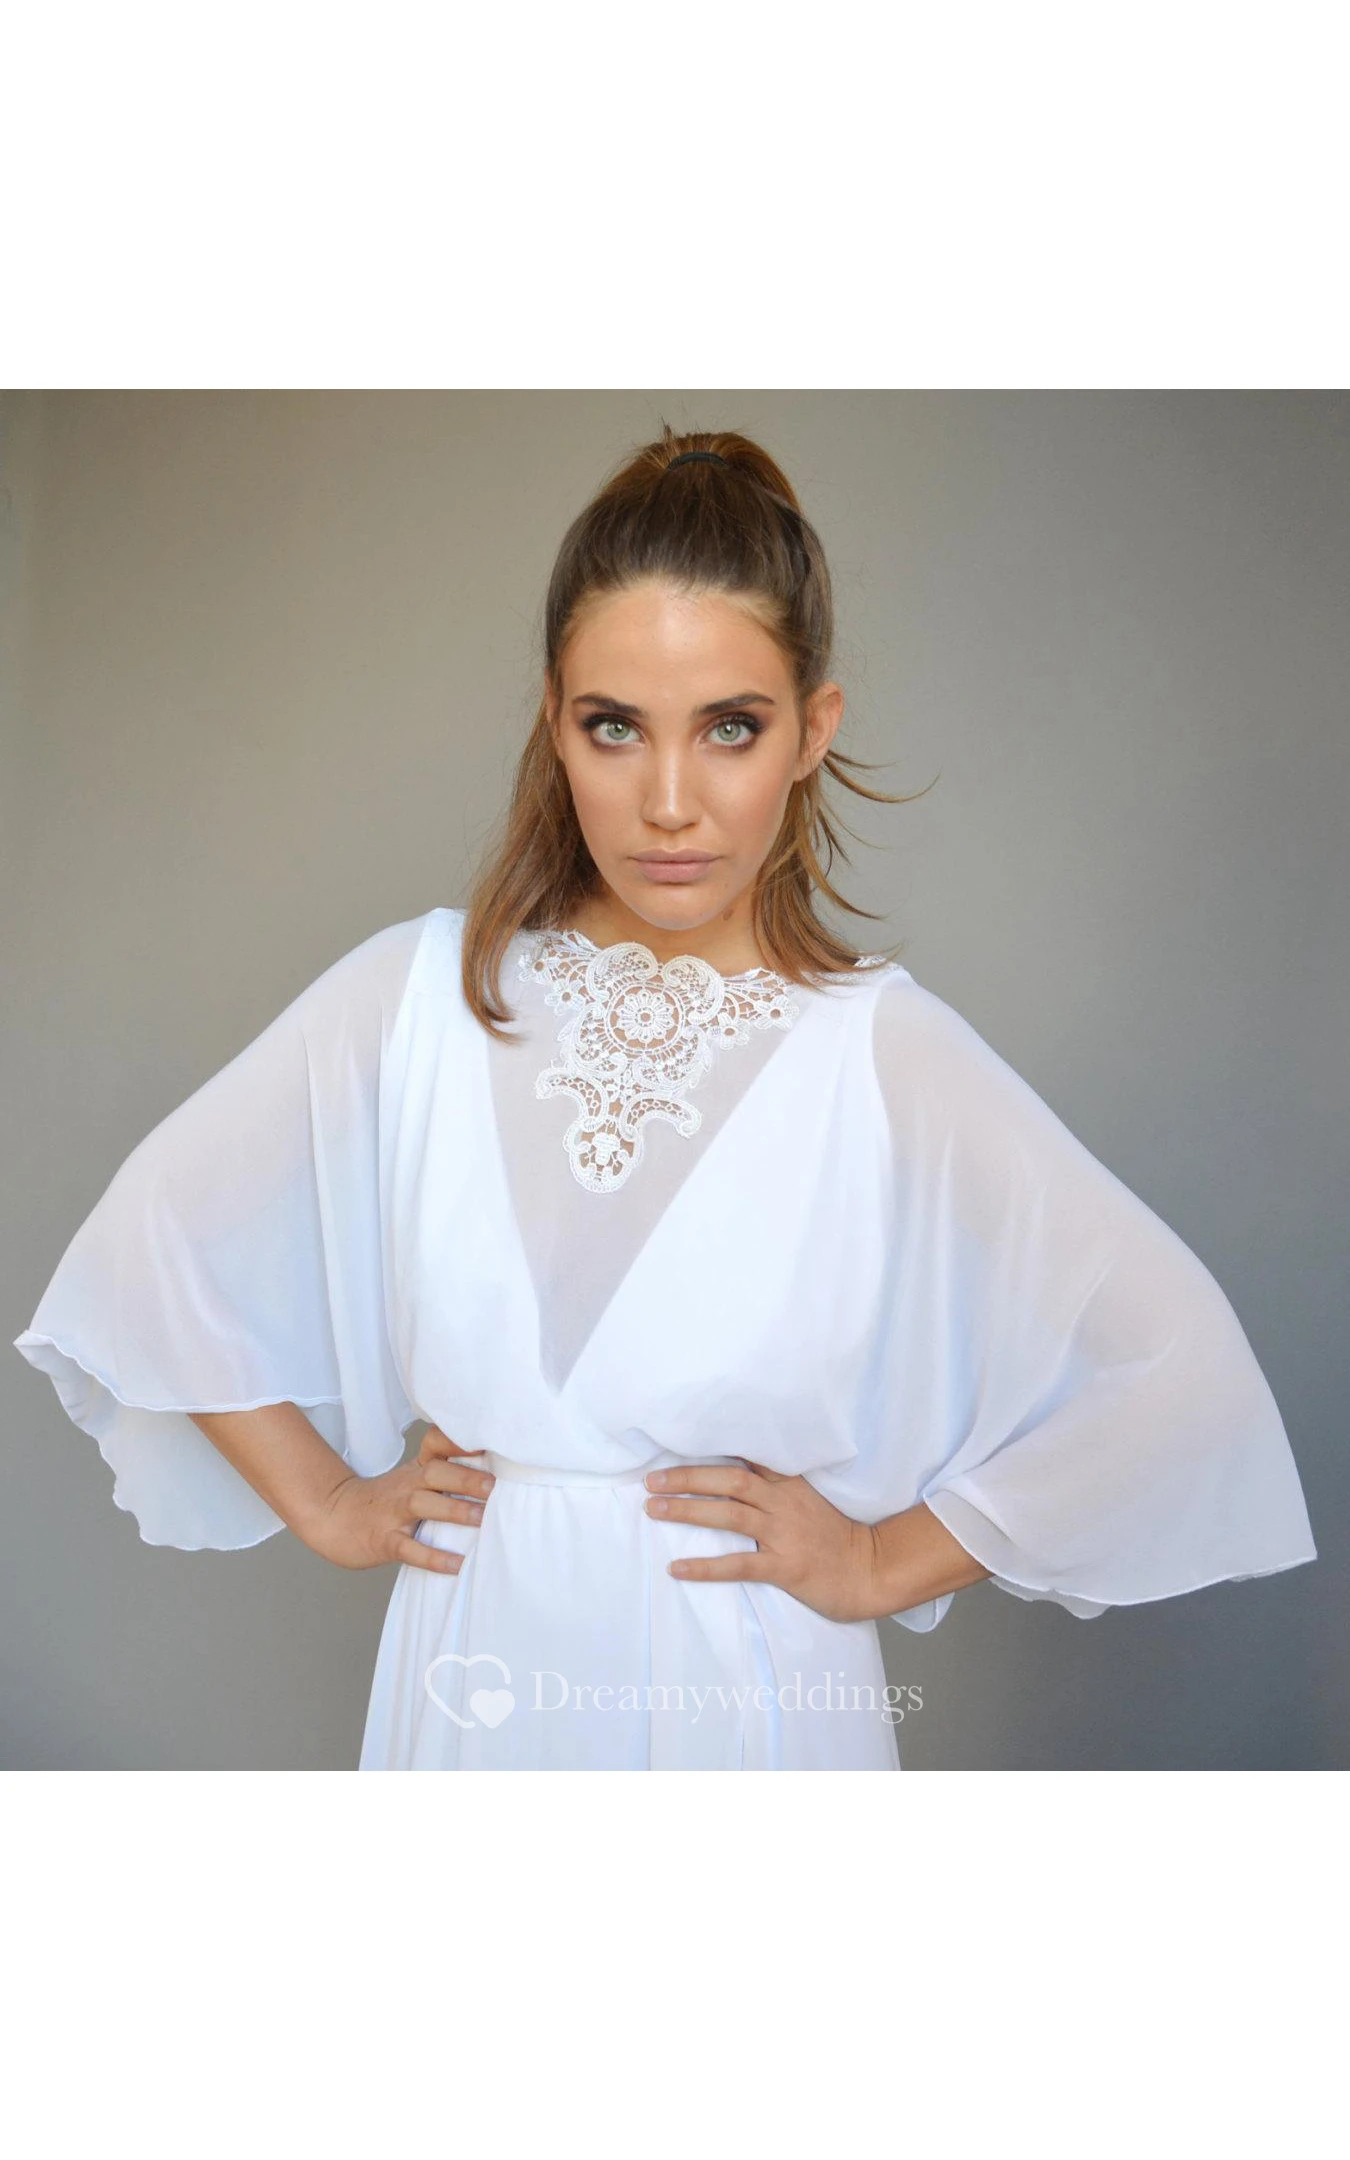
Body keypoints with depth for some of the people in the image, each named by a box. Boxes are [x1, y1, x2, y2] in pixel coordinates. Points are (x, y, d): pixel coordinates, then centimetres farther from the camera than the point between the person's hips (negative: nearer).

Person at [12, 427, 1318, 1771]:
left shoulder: (884, 1049, -16)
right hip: (476, 1672, 2)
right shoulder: (416, 995, -9)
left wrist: (885, 1562, -9)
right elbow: (150, 1242, 2)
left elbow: (1179, 1365, -13)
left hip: (753, 1692, -1)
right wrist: (325, 1501, 1)